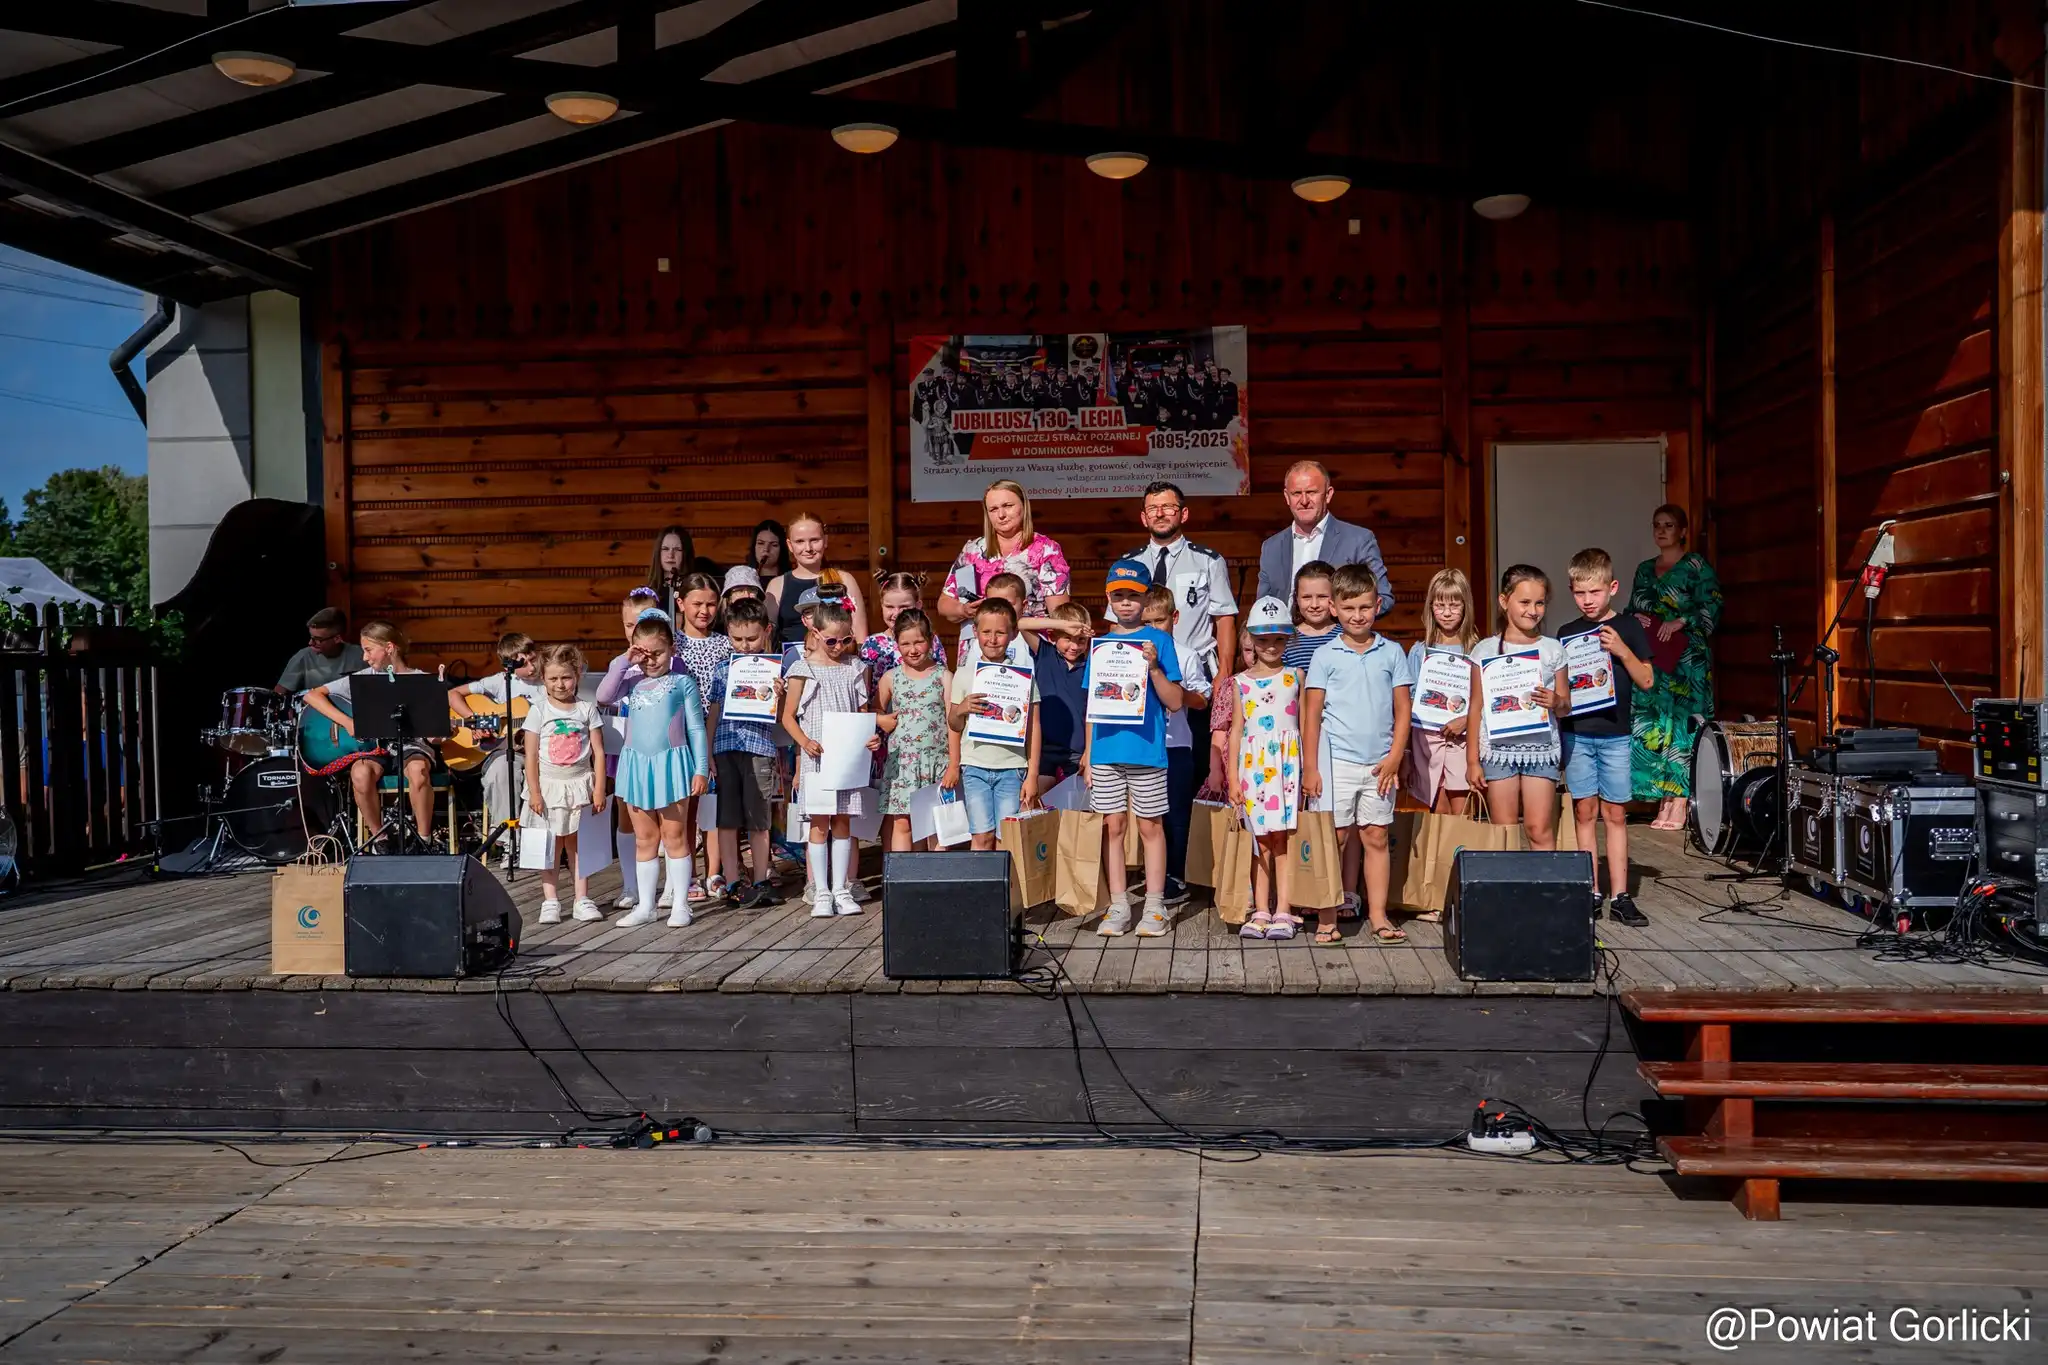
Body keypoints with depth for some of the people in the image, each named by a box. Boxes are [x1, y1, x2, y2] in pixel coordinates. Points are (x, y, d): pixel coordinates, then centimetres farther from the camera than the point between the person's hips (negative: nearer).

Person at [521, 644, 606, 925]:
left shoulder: (587, 710, 3)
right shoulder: (539, 712, -1)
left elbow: (598, 752, 2)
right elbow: (531, 755, -3)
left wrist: (599, 789, -3)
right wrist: (534, 792, -9)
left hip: (580, 784, 1)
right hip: (549, 785, -1)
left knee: (576, 843, 6)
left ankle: (582, 899, 11)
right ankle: (550, 902, 6)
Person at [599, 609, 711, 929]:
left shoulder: (682, 682, -2)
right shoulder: (631, 681, 7)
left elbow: (696, 728, -1)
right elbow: (604, 697, -10)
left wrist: (701, 769, -5)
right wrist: (623, 661, -8)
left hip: (671, 763, -3)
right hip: (636, 764, 4)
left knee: (674, 836, 3)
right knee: (644, 839, 11)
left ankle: (681, 905, 10)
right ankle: (644, 906, 18)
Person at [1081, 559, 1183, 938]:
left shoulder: (1158, 640, 1)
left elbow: (1174, 702, -4)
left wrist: (1153, 667, -17)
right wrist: (1087, 753, 10)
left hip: (1147, 750, -3)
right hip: (1106, 750, 3)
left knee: (1151, 825, 3)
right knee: (1112, 825, 5)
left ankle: (1155, 907, 11)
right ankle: (1118, 907, 13)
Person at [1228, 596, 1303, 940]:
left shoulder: (1295, 676, 6)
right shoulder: (1241, 682, 8)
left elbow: (1306, 725, 7)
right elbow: (1236, 730, 8)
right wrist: (1233, 778, 4)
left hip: (1287, 761, -1)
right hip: (1253, 764, 1)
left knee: (1283, 839, -3)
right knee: (1261, 842, 5)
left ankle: (1283, 911, 1)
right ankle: (1260, 911, 9)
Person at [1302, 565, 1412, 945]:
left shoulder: (1392, 653, 6)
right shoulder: (1325, 656, 1)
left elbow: (1402, 710, 6)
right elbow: (1312, 714, 1)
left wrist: (1394, 757, -3)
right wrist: (1309, 767, -3)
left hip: (1379, 763, 2)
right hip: (1336, 760, -2)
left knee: (1376, 838, 7)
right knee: (1334, 838, 2)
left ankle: (1378, 916, 15)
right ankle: (1327, 918, 8)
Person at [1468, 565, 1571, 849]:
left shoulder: (1553, 650, 6)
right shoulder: (1486, 650, 2)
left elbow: (1566, 708, 11)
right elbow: (1476, 708, 4)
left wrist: (1557, 703, -13)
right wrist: (1472, 760, 1)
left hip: (1541, 748, 1)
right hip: (1498, 749, 0)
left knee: (1540, 830, -2)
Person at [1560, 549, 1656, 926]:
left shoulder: (1628, 627, 2)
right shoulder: (1566, 633, 6)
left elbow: (1646, 681, -1)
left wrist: (1621, 650, -14)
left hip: (1616, 733, -1)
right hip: (1577, 732, 1)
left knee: (1615, 813, 2)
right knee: (1584, 811, 3)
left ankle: (1620, 896, 7)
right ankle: (1590, 894, 8)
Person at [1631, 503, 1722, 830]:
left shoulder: (1696, 565, 1)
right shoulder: (1645, 569, 18)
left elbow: (1711, 607, -6)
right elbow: (1631, 609, 21)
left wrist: (1679, 622, -17)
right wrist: (1635, 619, -1)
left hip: (1687, 658, -5)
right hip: (1651, 659, 6)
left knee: (1682, 722, -8)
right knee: (1652, 725, 0)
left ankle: (1679, 805, -8)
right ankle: (1664, 799, 4)